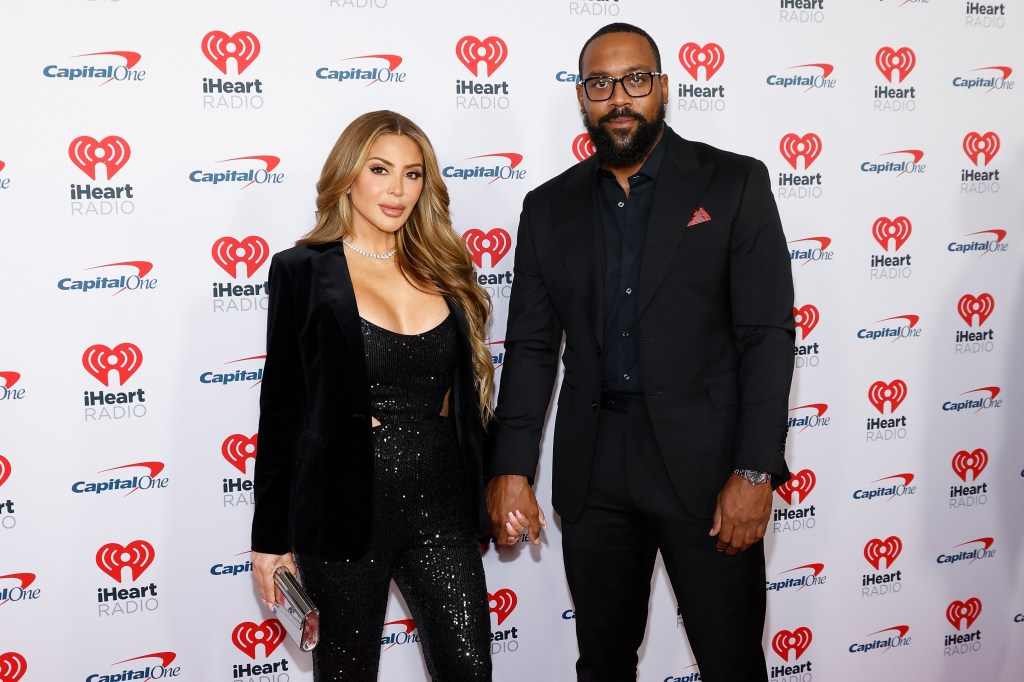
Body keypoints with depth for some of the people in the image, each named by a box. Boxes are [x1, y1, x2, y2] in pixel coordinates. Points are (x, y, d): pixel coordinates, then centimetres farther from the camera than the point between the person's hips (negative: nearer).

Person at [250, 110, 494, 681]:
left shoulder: (444, 270, 8)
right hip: (348, 503, -3)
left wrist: (479, 501, 13)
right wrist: (272, 536, -1)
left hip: (441, 500, 3)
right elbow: (282, 408, -2)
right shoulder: (305, 271, -3)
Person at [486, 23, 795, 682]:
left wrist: (755, 472, -14)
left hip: (705, 461, -3)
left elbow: (768, 334, -7)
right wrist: (510, 469, -1)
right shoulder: (550, 207, 7)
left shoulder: (735, 184, -2)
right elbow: (531, 347, 8)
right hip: (592, 472, 3)